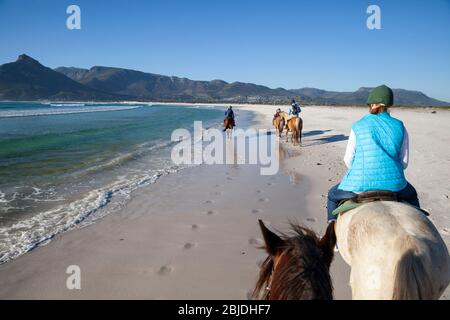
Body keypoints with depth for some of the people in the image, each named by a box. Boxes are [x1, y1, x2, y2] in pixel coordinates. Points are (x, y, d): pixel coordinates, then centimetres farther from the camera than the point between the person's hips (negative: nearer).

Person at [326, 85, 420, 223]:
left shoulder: (358, 126, -3)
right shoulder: (400, 127, 2)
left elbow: (348, 160, 1)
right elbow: (404, 162, 6)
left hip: (359, 185, -2)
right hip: (393, 185, 2)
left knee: (332, 196, 27)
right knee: (411, 195, 38)